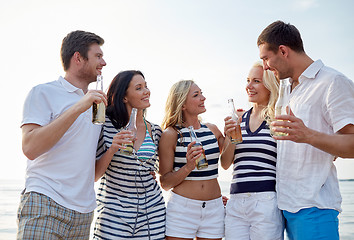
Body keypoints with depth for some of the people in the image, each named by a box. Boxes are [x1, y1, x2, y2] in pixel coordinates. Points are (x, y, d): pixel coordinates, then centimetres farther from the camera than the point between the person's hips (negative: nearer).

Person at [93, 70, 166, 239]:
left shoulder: (155, 131, 4)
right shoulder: (105, 125, -6)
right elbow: (94, 175, -4)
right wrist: (112, 150, -20)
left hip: (152, 212, 3)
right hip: (114, 214, -3)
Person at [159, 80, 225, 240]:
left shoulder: (212, 130, 8)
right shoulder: (171, 134, -6)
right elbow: (165, 183, -5)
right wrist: (188, 167, -20)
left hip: (214, 209, 4)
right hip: (182, 209, -4)